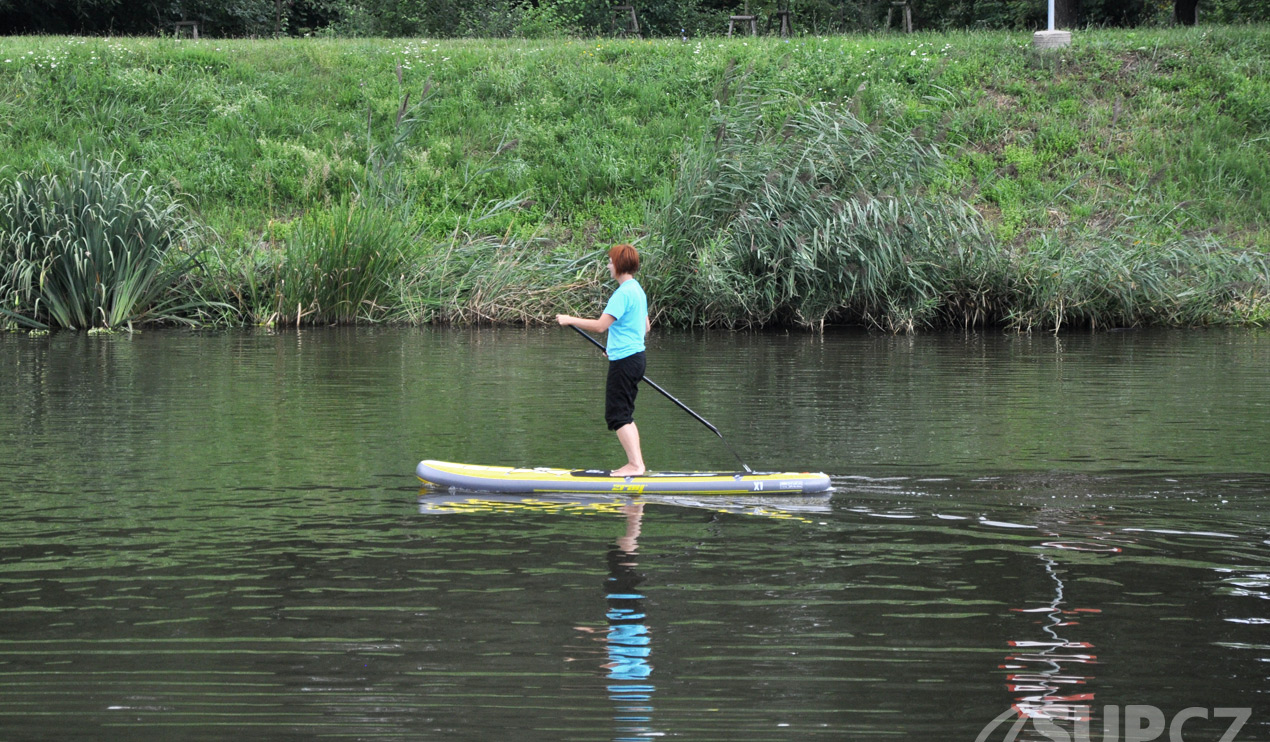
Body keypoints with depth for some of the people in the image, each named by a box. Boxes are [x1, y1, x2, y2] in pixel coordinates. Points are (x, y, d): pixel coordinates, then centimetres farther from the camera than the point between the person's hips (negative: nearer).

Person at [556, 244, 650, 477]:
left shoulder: (624, 293, -17)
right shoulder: (638, 290, 14)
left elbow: (600, 325, -20)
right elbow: (646, 327, 23)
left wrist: (570, 320, -9)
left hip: (624, 361, -10)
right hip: (635, 355, 10)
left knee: (617, 416, -7)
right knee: (624, 414, 15)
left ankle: (635, 464, -12)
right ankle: (636, 463, 15)